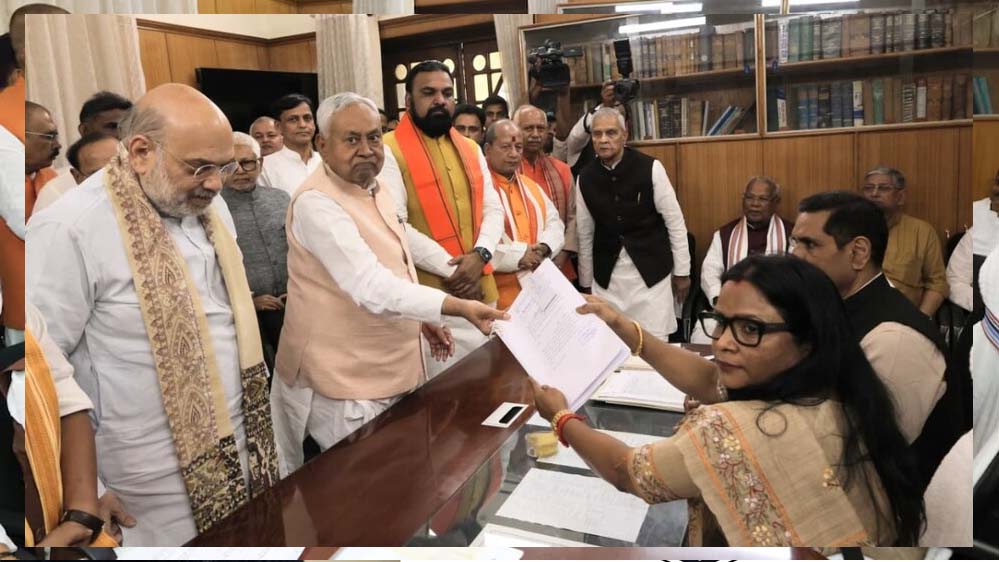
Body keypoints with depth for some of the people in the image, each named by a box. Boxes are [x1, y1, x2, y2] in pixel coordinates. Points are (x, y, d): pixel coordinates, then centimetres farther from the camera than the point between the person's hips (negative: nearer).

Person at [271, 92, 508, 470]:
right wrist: (458, 307, -35)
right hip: (349, 382, -8)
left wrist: (422, 321, 15)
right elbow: (373, 289, -33)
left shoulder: (375, 188, 6)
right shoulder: (316, 203, -22)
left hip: (393, 369, 9)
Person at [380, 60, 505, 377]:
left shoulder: (471, 149, 13)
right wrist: (453, 269, -16)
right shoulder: (390, 150, -7)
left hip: (481, 288, 6)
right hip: (429, 294, -6)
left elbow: (493, 209, 9)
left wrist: (479, 256, -11)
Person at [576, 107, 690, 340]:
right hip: (606, 277, 2)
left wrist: (681, 271, 1)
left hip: (651, 271, -2)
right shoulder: (585, 179, 0)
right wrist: (586, 284, 12)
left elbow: (674, 222, -4)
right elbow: (585, 234, 8)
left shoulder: (650, 168, -10)